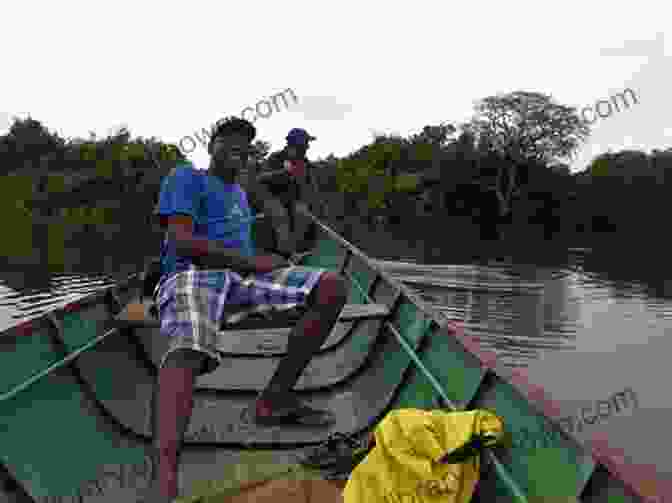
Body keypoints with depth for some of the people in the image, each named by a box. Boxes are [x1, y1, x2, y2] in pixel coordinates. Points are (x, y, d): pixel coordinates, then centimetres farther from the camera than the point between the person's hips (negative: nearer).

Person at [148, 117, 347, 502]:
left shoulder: (239, 193, 30)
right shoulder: (187, 177, 6)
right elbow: (182, 242, -10)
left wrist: (263, 262, 8)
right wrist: (253, 261, -9)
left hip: (240, 275, 7)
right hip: (192, 274, -7)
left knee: (333, 288, -11)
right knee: (188, 349, -40)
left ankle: (275, 398, -12)